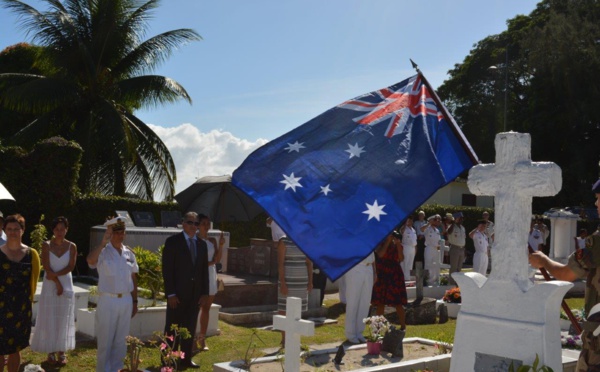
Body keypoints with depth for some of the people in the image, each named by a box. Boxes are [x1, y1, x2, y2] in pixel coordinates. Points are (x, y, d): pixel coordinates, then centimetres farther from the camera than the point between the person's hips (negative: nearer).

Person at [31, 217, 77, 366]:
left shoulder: (72, 246, 0)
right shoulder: (46, 245, -3)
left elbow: (70, 267, -6)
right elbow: (46, 268, -9)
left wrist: (55, 275, -17)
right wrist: (57, 283, -13)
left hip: (66, 285, 1)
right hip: (50, 286, -1)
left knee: (63, 319, 4)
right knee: (49, 319, 1)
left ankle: (61, 352, 11)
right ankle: (51, 352, 9)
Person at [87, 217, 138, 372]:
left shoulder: (129, 253, 7)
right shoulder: (102, 252, -8)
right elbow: (90, 260, -32)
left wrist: (135, 301, 13)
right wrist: (103, 242, -32)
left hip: (126, 301, 5)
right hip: (108, 301, -5)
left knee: (121, 340, 14)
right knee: (105, 340, 4)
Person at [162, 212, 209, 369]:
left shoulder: (202, 244, 11)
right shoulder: (172, 241, -5)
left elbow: (204, 270, 12)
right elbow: (167, 269, -9)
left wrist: (204, 292, 4)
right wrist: (170, 293, -15)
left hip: (195, 294, 5)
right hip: (177, 293, -5)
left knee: (190, 328, 10)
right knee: (172, 328, 3)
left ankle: (186, 359, 18)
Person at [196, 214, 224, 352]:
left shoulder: (212, 241, 12)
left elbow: (217, 259, 4)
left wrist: (221, 245, -7)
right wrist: (207, 263, -12)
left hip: (210, 276, 5)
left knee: (206, 309, 6)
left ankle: (202, 339, 12)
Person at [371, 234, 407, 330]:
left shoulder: (397, 245, 9)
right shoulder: (380, 244, 3)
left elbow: (401, 259, -5)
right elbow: (380, 254, -17)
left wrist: (398, 245, -12)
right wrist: (388, 241, -14)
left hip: (395, 276, 1)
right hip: (382, 276, -1)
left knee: (398, 302, -2)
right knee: (380, 302, 2)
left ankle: (403, 326, 4)